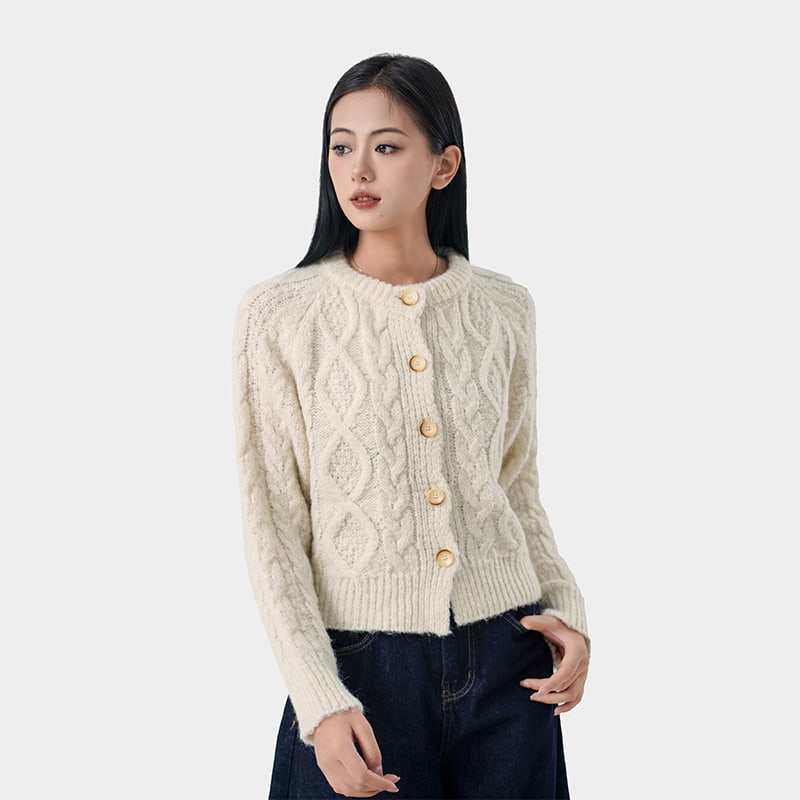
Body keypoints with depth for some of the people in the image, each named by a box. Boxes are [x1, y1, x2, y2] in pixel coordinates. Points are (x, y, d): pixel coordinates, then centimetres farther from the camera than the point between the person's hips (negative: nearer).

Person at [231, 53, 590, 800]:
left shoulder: (504, 309, 2)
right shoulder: (278, 313, -6)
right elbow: (271, 522, -6)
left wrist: (567, 608, -3)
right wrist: (320, 702, -13)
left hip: (505, 662, 3)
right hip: (364, 671, -2)